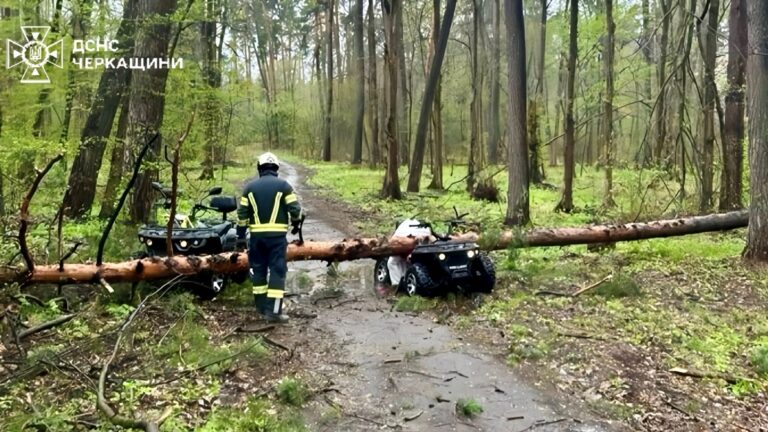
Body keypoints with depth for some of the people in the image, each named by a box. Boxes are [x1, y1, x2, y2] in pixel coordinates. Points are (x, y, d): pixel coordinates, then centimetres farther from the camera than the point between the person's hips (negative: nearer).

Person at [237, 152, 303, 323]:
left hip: (256, 234, 3)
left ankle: (262, 306, 22)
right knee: (277, 270, -2)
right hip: (277, 234, -3)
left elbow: (242, 213, 5)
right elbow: (295, 208, -7)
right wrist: (296, 223, 14)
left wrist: (241, 234, 13)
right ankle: (273, 310, -7)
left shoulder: (250, 186, 6)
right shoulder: (283, 185, -3)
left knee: (258, 268, 14)